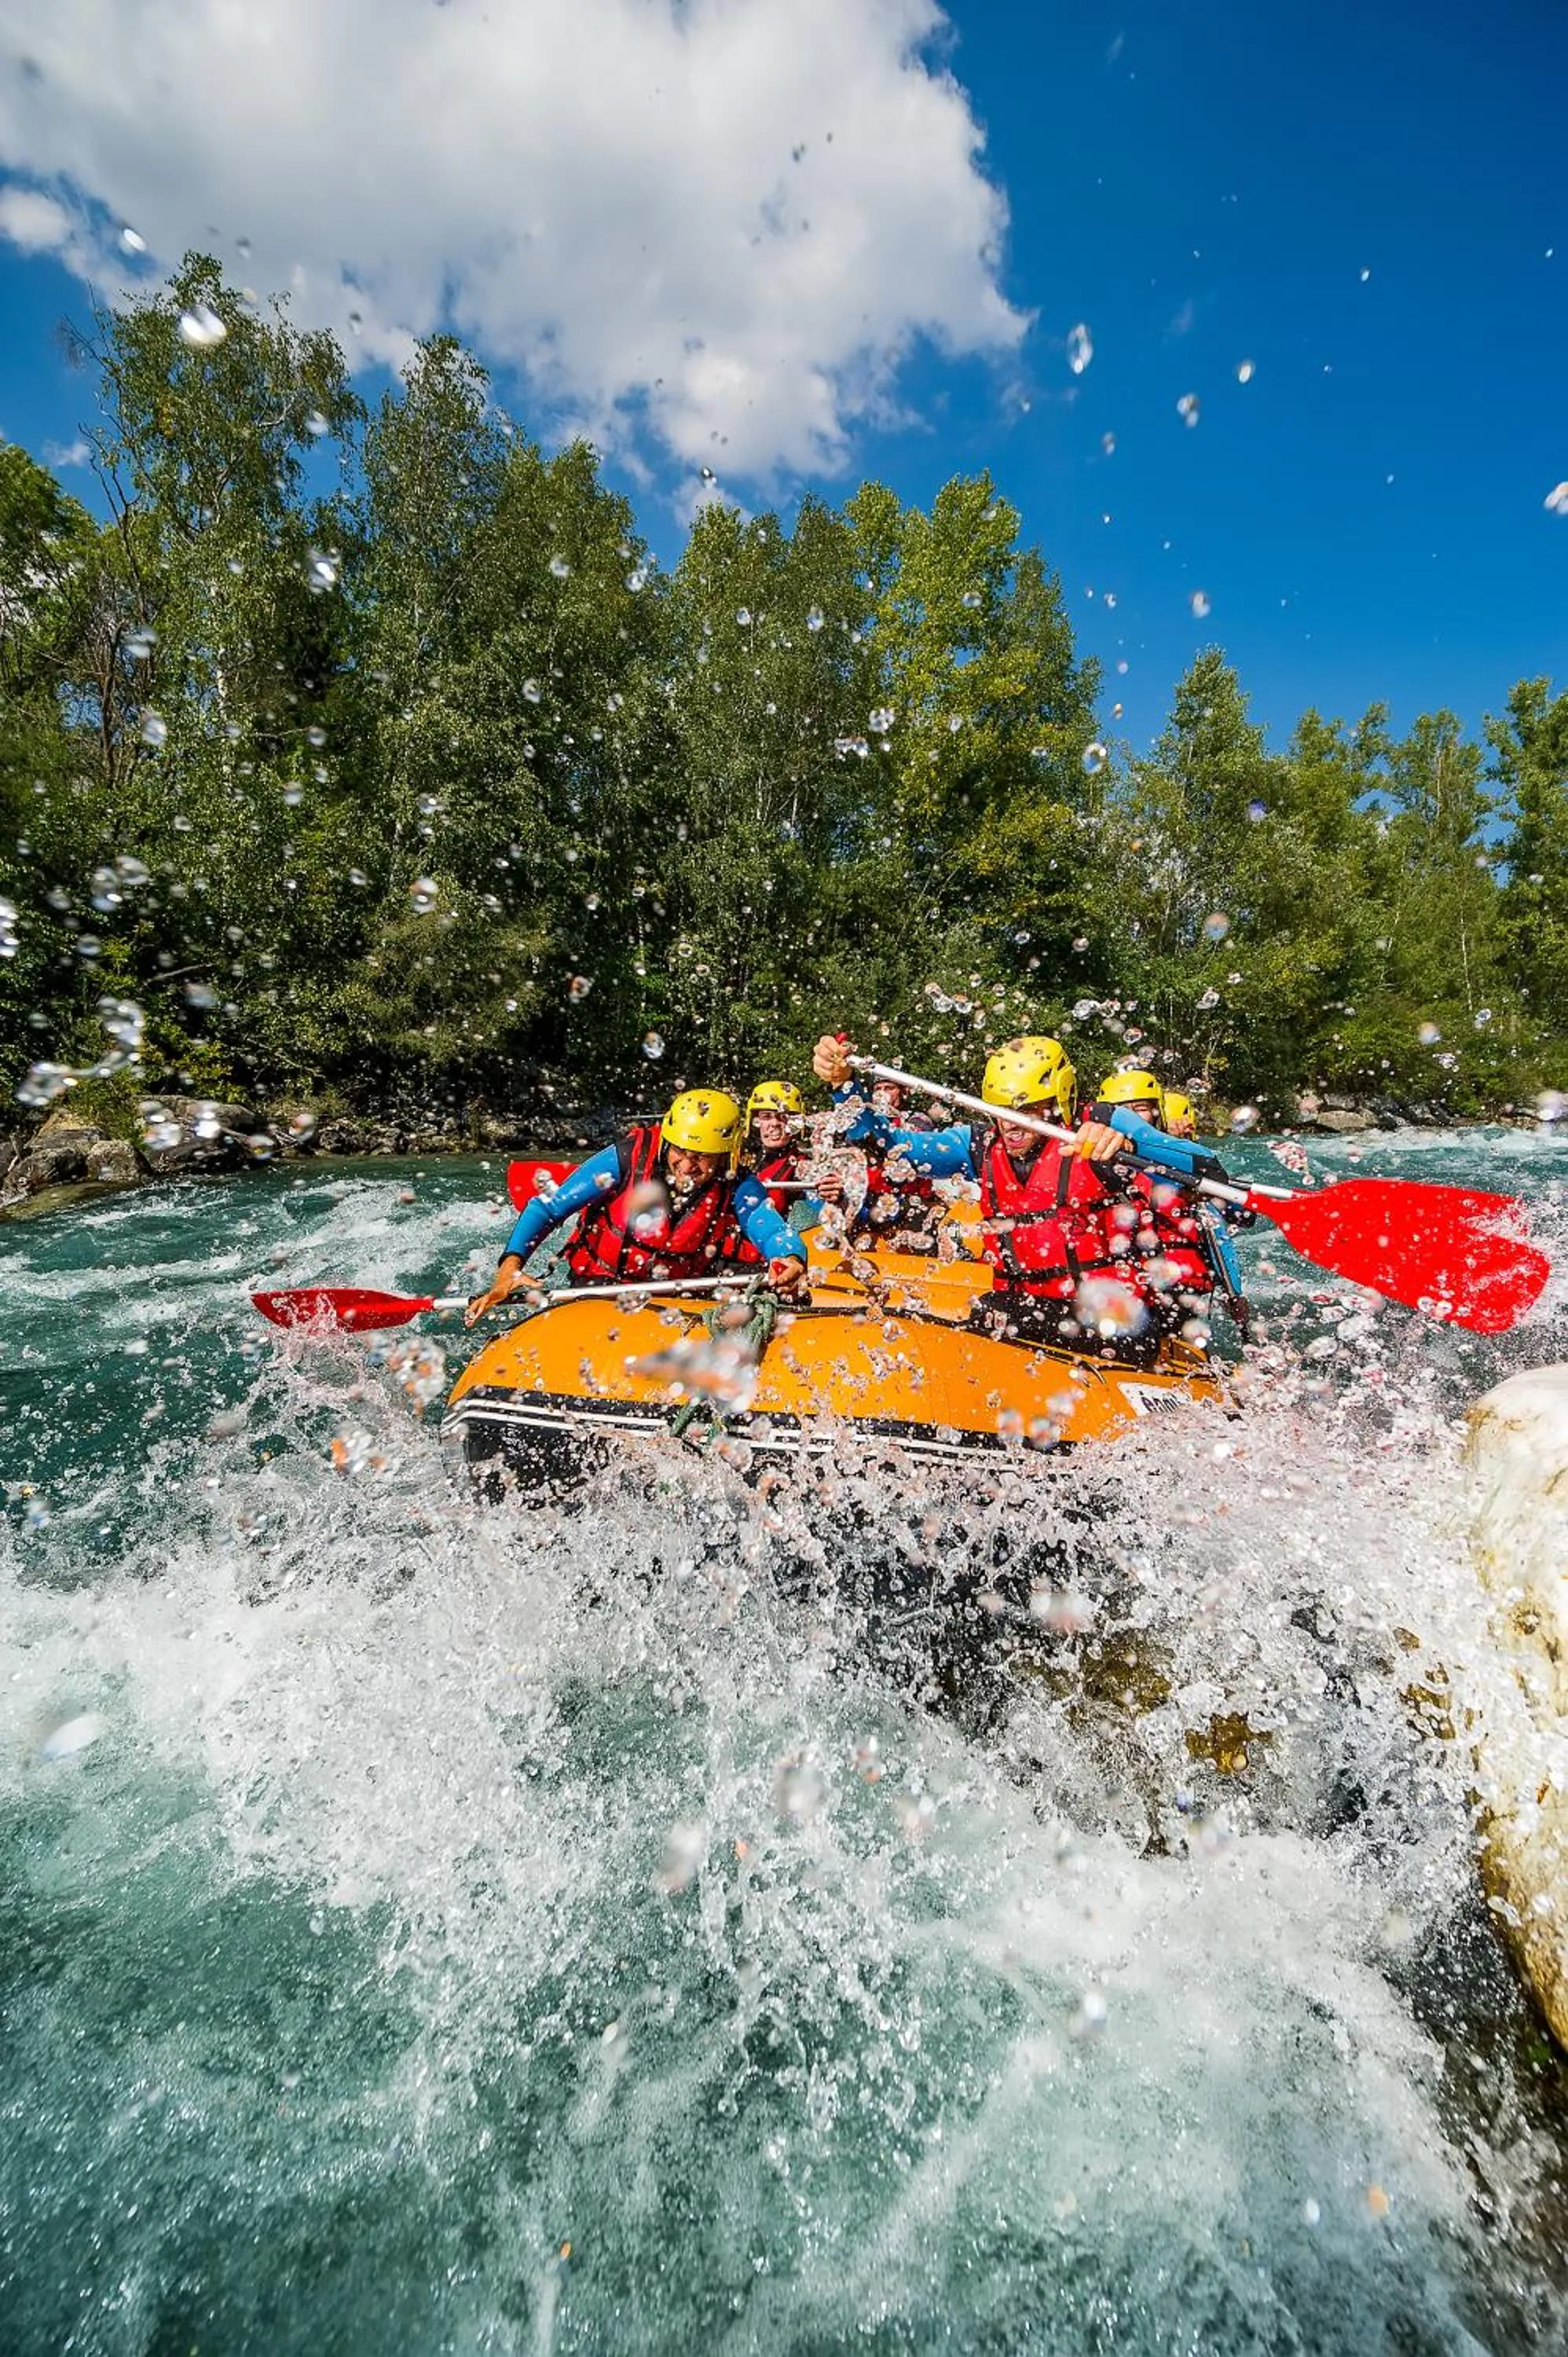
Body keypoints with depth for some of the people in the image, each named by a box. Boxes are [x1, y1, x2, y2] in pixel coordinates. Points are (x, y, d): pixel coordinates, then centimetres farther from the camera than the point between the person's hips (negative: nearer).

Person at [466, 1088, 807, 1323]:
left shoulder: (736, 1188, -11)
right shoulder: (627, 1157, -18)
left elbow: (772, 1228, -25)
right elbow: (547, 1209, -13)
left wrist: (790, 1258, -51)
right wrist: (510, 1265, -28)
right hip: (600, 1283, -2)